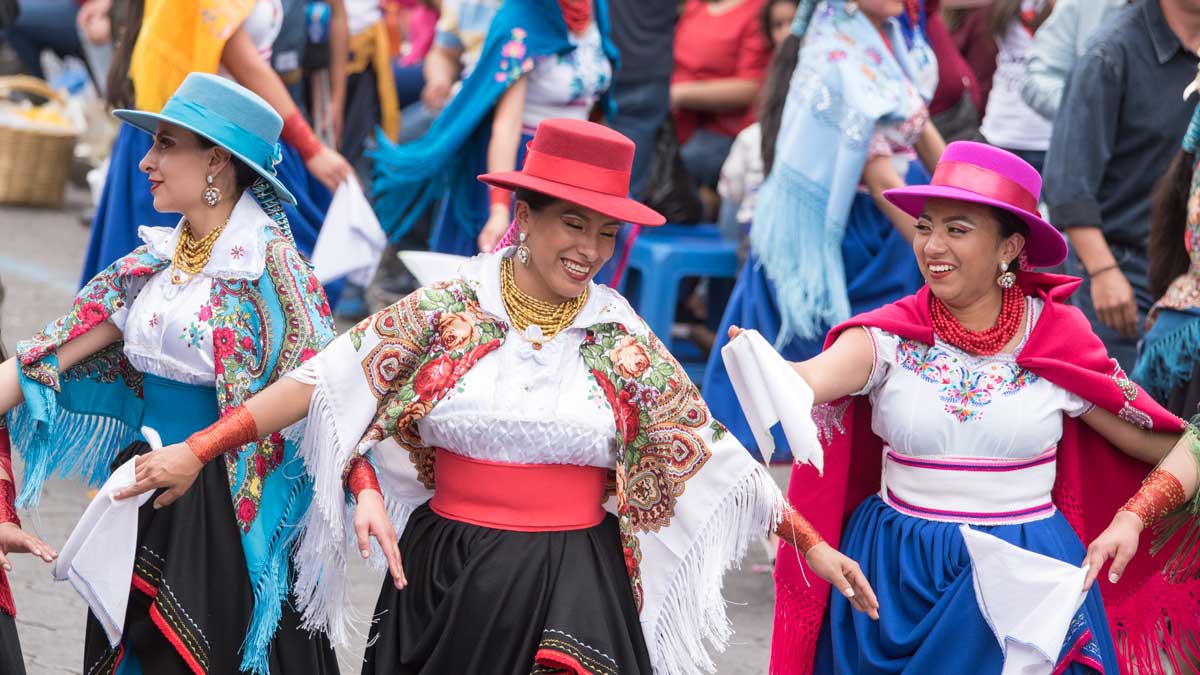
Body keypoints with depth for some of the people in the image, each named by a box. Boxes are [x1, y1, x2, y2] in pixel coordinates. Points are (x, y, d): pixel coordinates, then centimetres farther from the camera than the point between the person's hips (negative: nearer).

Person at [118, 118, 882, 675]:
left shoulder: (622, 342, 2)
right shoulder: (448, 310, -2)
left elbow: (715, 451, 6)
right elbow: (325, 385, -5)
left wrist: (809, 543, 4)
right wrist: (198, 450, -11)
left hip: (573, 593, 0)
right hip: (447, 580, 0)